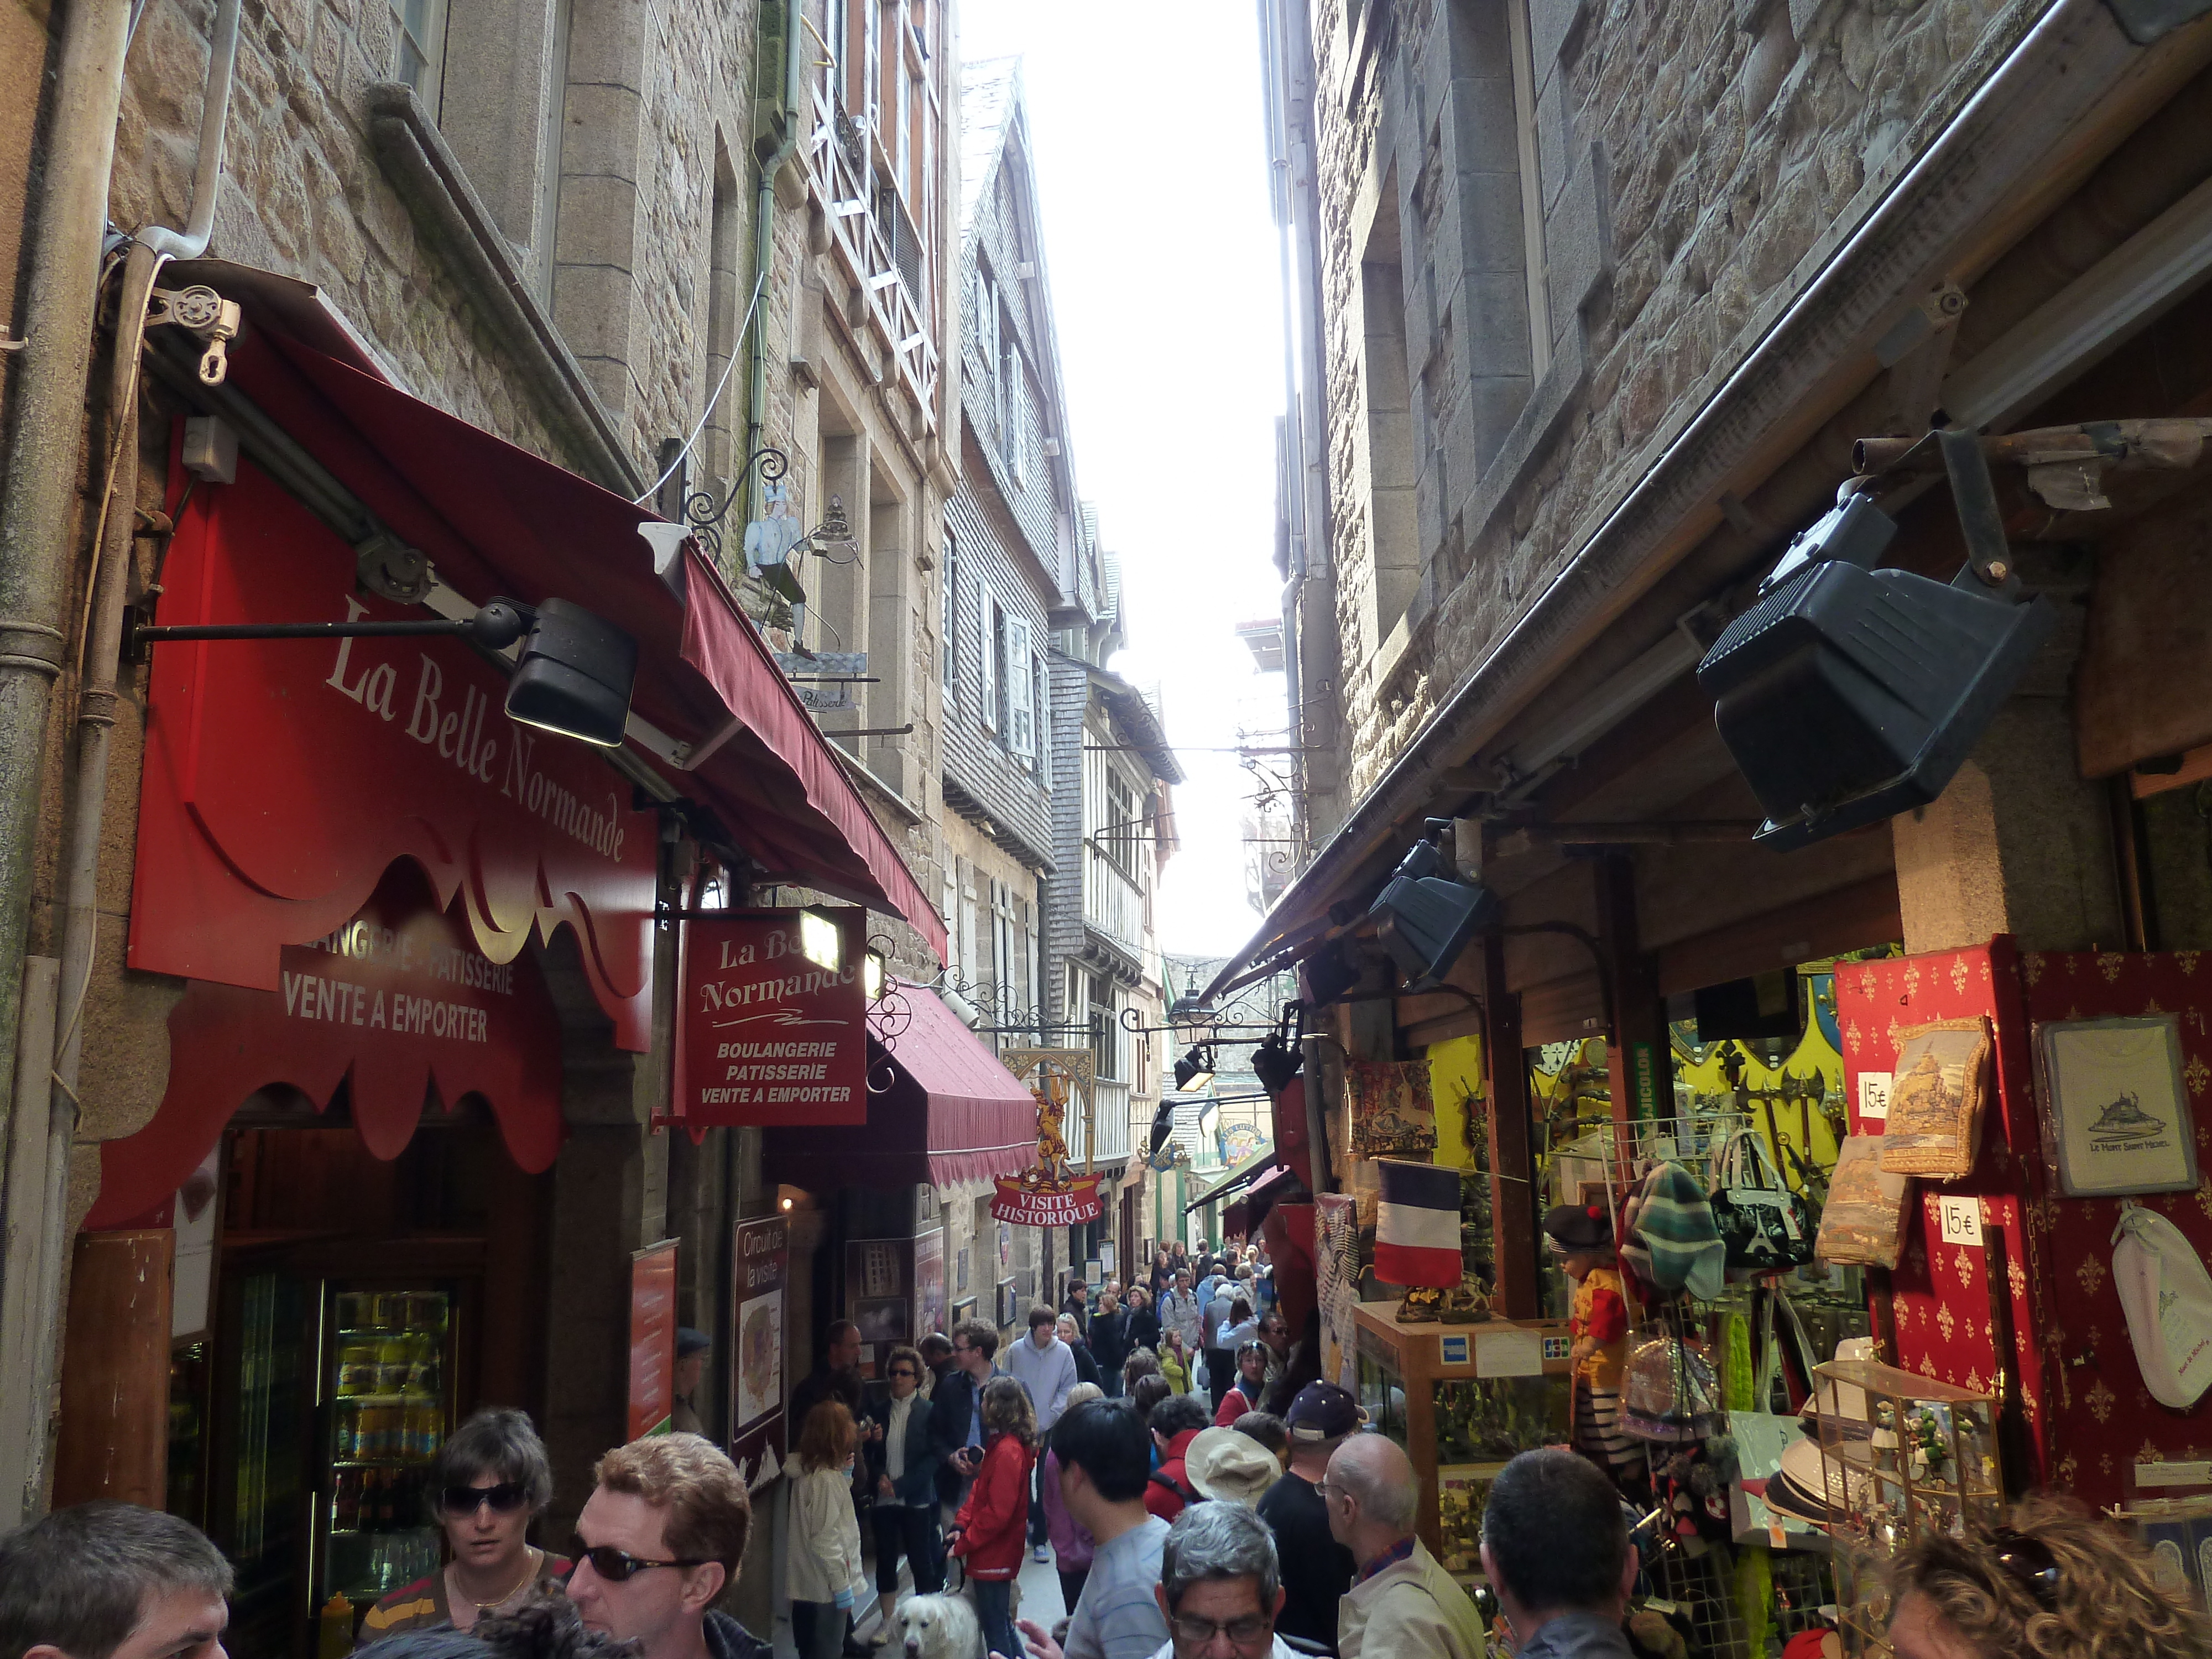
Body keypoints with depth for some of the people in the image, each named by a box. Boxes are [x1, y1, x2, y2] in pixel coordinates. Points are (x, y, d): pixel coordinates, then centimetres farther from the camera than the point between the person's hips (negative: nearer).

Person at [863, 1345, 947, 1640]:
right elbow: (870, 1452, 9)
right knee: (885, 1560, 10)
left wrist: (899, 1485, -14)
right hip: (883, 1499, 3)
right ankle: (888, 1621, 26)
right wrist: (879, 1476, -10)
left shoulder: (929, 1413, -6)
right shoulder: (878, 1410, 5)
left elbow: (934, 1457, -11)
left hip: (917, 1499, -3)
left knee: (922, 1561, 3)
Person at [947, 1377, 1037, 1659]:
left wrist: (962, 1545, -15)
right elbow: (980, 1488, 11)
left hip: (994, 1558, -10)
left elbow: (997, 1513, -24)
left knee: (995, 1628, 2)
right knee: (1002, 1622, 20)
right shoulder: (999, 1443, 8)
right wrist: (961, 1524, -1)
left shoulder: (1007, 1451, -24)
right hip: (995, 1554, 10)